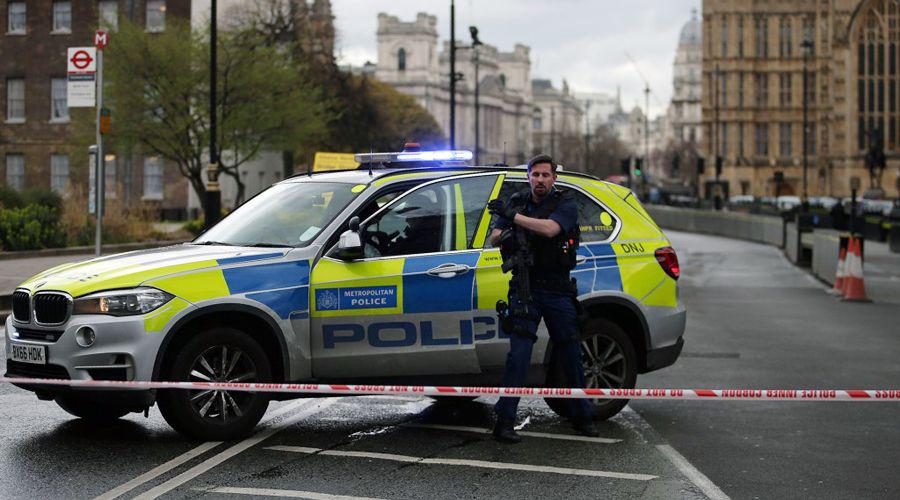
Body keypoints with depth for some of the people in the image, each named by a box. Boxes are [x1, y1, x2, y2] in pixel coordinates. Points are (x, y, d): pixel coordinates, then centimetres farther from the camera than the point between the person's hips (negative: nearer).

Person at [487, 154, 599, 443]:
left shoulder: (566, 205, -1)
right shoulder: (517, 203, 9)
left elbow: (550, 229, -21)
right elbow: (493, 239, 2)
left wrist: (512, 216, -23)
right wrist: (505, 234, -22)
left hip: (558, 290, 0)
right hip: (526, 289, 0)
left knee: (571, 354, 7)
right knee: (519, 353, -11)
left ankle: (582, 417, 21)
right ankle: (504, 421, -11)